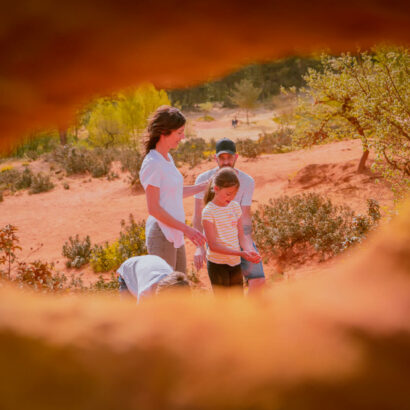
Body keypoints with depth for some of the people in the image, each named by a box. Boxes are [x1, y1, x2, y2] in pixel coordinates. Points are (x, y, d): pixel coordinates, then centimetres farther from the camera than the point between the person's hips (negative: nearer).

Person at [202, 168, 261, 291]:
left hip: (235, 263, 6)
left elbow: (241, 236, 6)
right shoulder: (209, 211, -13)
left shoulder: (235, 206, 6)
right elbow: (213, 245, -18)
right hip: (218, 264, -6)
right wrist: (241, 253, -26)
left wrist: (250, 250, -16)